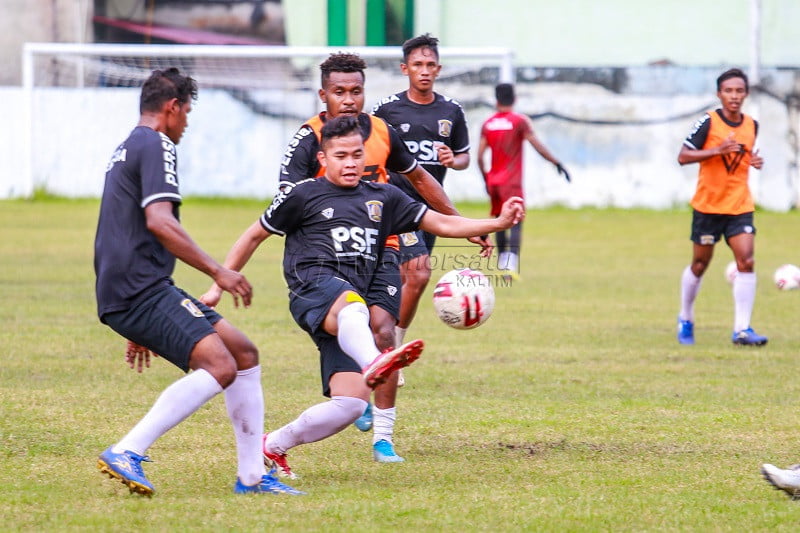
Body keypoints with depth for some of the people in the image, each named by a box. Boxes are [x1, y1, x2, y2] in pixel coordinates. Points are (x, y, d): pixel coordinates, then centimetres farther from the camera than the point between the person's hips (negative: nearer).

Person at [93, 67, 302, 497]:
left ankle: (252, 475, 12)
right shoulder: (156, 146, -6)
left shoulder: (125, 151, 26)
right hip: (142, 289, -10)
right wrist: (217, 272, -18)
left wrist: (140, 329, 35)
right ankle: (126, 454, -27)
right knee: (220, 366, -23)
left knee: (244, 354, 12)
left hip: (126, 297, 10)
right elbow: (158, 221, -21)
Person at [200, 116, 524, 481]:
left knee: (351, 403, -11)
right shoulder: (303, 196, 12)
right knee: (351, 306, -43)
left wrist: (498, 222, 5)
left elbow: (442, 224, 19)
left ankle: (274, 445, 11)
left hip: (351, 307, 5)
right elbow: (254, 235, 19)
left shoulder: (384, 198, 23)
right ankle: (373, 364, -78)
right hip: (314, 287, -5)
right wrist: (219, 286, 17)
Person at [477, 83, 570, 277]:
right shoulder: (521, 121, -5)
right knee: (516, 222, -10)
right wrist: (557, 163, -6)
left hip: (493, 180, 5)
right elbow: (537, 145, -13)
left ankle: (502, 261, 22)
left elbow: (480, 156, 5)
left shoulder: (487, 124, 7)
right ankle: (512, 263, -28)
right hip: (512, 181, -5)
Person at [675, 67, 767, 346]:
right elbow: (683, 156, -13)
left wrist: (755, 160, 0)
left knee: (746, 262, -12)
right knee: (699, 265, 8)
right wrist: (718, 150, -24)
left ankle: (742, 330, -10)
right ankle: (685, 320, 30)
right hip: (708, 205, -3)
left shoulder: (751, 125, 5)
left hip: (740, 206, 3)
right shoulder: (708, 122, -10)